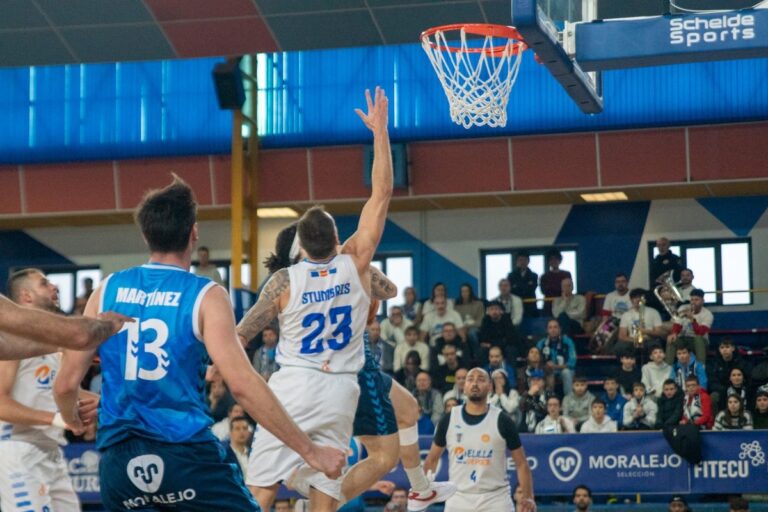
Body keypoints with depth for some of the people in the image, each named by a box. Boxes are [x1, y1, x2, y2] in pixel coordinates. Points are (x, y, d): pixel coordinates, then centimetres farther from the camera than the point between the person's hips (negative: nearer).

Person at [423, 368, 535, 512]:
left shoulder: (502, 421, -4)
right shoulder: (449, 419, 2)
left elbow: (521, 463, -1)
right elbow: (432, 459, 13)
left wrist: (528, 497, -14)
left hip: (495, 500, -2)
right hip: (459, 499, 2)